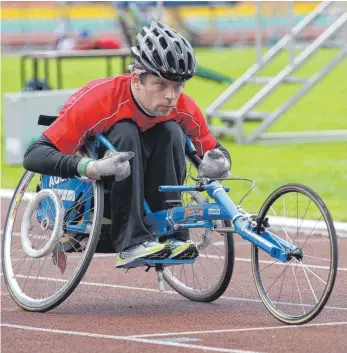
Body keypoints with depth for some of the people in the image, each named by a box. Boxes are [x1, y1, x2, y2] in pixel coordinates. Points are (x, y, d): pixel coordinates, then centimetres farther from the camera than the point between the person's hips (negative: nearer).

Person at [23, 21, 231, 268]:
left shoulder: (182, 107, -15)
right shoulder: (99, 98, -30)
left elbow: (214, 149, -3)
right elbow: (34, 157, -35)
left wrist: (219, 162, -28)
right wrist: (90, 168, -51)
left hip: (139, 196, 4)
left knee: (171, 132, -21)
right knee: (125, 133, -30)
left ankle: (172, 235, -20)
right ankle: (130, 243, -33)